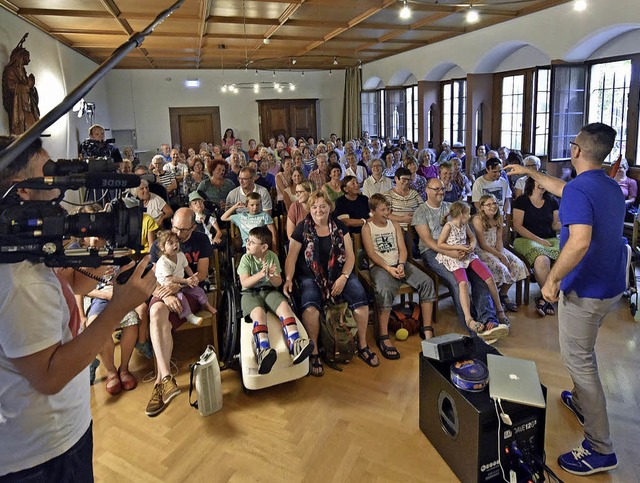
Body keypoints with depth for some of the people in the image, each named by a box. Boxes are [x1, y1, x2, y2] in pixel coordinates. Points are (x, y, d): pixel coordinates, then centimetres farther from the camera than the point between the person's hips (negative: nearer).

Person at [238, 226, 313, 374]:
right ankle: (263, 351, -56)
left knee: (284, 305, -29)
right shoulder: (246, 259, 0)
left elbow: (278, 283, 4)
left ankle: (295, 345, -43)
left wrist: (272, 276, -20)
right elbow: (244, 283, -9)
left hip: (269, 290, 2)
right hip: (250, 293, -2)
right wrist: (260, 274, -24)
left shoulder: (272, 257, 4)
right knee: (258, 311, -35)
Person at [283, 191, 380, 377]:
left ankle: (362, 345, 0)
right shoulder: (302, 229, 1)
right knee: (310, 304, -32)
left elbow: (350, 255, 3)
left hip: (339, 273, 2)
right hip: (311, 276, -2)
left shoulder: (339, 226, 6)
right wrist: (288, 279, -17)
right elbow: (291, 257, -1)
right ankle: (313, 352, -12)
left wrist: (343, 278, -11)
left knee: (360, 297, -22)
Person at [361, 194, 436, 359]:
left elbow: (402, 249, 10)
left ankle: (427, 329, -12)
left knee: (426, 282, -18)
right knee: (385, 290, -37)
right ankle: (383, 337, -29)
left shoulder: (395, 225, 18)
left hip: (399, 264, 5)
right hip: (379, 266, -5)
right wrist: (388, 268, -17)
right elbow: (371, 254, -6)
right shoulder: (367, 228, 4)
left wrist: (401, 265, -10)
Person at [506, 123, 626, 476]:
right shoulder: (612, 187, 8)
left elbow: (580, 241, -36)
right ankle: (581, 402, 47)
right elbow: (564, 191, 25)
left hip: (585, 289, -9)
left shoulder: (579, 189, -22)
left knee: (578, 360, 1)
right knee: (583, 351, 28)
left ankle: (600, 449, 9)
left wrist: (553, 278, -25)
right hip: (611, 286, 9)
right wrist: (530, 172, 33)